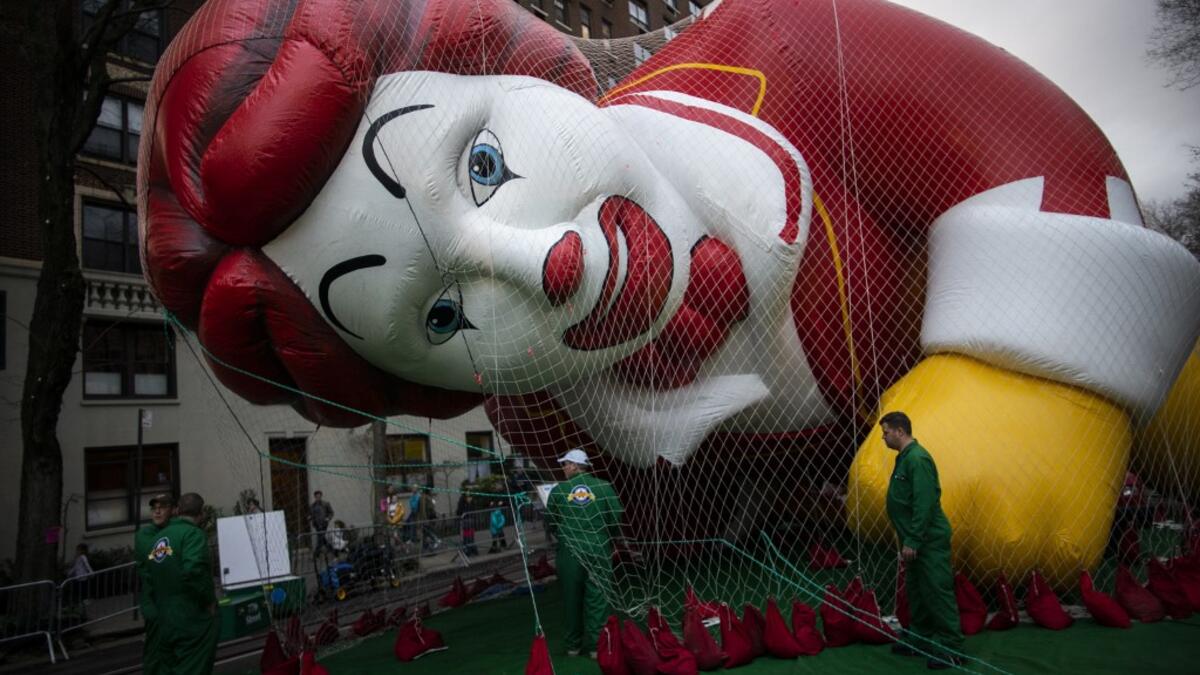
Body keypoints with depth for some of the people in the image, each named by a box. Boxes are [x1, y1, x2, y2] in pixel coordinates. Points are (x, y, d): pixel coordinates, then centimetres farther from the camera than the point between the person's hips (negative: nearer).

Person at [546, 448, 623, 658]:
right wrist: (611, 539, 16)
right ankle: (596, 645, 9)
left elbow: (550, 523, 7)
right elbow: (616, 518, -3)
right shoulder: (604, 487, -3)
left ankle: (573, 645, 23)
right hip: (598, 551, -1)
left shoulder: (558, 490, -1)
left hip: (569, 552, 1)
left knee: (572, 599, 13)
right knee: (597, 599, 7)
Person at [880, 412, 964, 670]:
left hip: (929, 540, -10)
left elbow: (924, 503, -24)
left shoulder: (917, 458, -19)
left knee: (937, 592, -4)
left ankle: (951, 649, 5)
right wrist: (908, 539, 19)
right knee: (916, 590, 16)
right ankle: (923, 639, 27)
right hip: (916, 539, 10)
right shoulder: (905, 457, 13)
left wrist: (912, 541, -22)